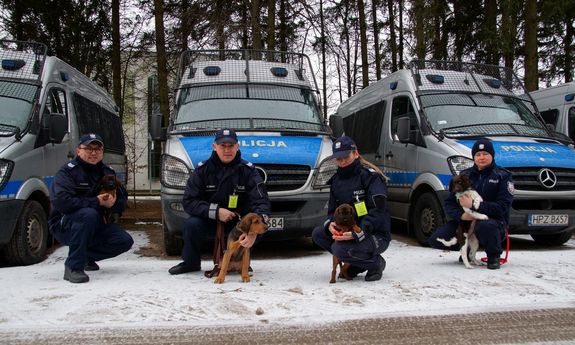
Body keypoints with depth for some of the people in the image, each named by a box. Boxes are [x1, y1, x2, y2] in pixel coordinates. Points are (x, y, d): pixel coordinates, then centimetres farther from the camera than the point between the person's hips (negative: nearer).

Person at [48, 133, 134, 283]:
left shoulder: (107, 172, 8)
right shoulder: (67, 172, -13)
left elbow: (123, 198, 10)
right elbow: (61, 202, -29)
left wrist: (114, 202, -15)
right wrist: (97, 202, -26)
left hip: (95, 226, 6)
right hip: (64, 227, -6)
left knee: (125, 241, -12)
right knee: (88, 214, -37)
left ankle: (87, 256, 12)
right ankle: (73, 267, -30)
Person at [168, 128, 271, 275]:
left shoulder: (248, 170, -9)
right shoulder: (202, 169, -5)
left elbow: (261, 202, -18)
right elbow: (188, 201, -9)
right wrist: (215, 212, -23)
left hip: (238, 224, 0)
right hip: (209, 222, 1)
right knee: (191, 224, -28)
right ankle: (190, 262, 2)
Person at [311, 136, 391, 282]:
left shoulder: (371, 175, -12)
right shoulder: (336, 180, 10)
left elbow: (377, 211, -20)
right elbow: (332, 210, 10)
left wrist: (357, 234, -32)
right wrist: (330, 224, -15)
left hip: (377, 235, -7)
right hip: (350, 231, 8)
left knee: (339, 248, -30)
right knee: (318, 234, -10)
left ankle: (376, 263, -1)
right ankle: (356, 263, 3)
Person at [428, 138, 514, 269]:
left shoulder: (502, 176, 0)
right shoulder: (465, 175, 11)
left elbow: (502, 207, -14)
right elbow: (449, 202, 4)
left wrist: (473, 205, -23)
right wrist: (461, 215, -18)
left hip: (492, 221, -4)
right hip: (465, 221, 4)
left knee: (485, 226, -41)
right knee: (435, 240, -15)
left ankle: (494, 256, -7)